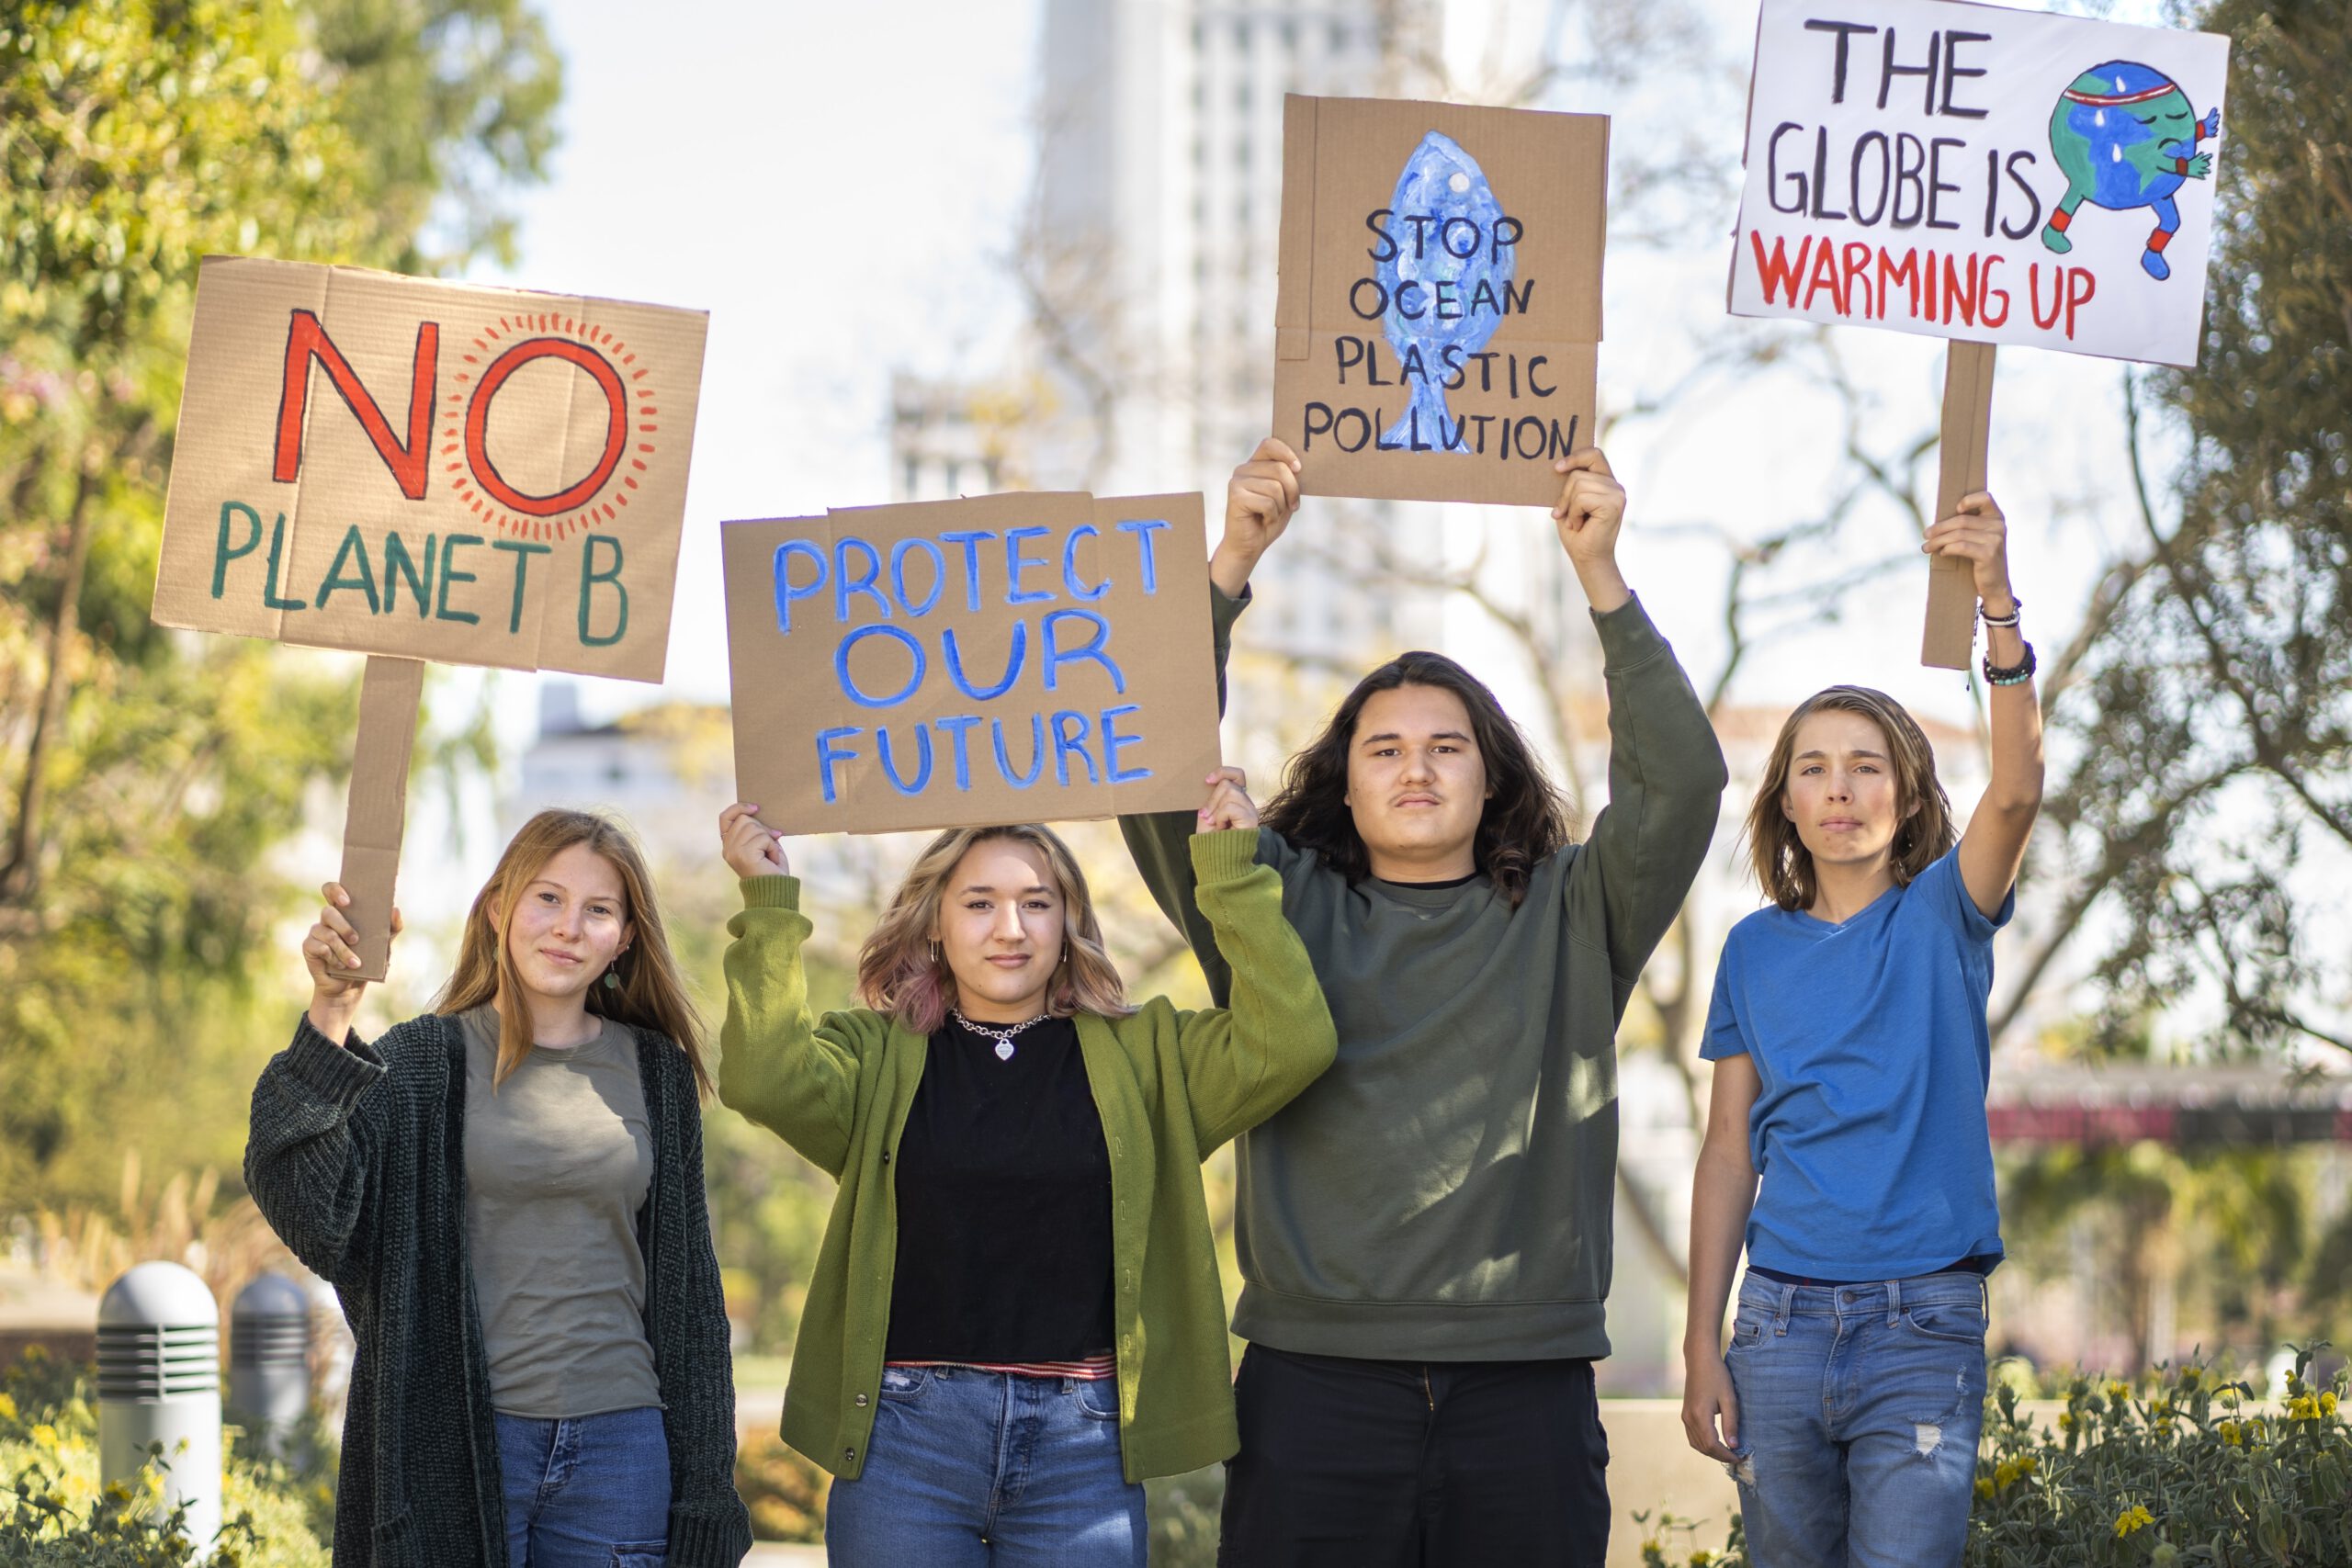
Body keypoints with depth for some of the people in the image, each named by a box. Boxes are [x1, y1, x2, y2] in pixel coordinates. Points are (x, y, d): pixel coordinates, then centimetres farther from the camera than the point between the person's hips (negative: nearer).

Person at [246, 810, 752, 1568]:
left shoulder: (657, 1076, 10)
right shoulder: (425, 1060, 0)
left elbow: (688, 1284, 13)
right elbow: (300, 1200, -16)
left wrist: (704, 1489, 11)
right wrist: (331, 1012, -26)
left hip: (618, 1446, 3)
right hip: (460, 1444, -3)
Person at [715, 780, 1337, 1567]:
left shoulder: (1142, 1056, 9)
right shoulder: (876, 1057, 8)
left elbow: (1288, 1043, -4)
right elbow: (767, 1079, -12)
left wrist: (1232, 876, -6)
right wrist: (770, 905, -12)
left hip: (1083, 1442, 0)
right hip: (906, 1436, 0)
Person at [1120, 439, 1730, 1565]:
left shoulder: (1568, 916, 11)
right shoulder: (1280, 907, 10)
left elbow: (1681, 780, -1)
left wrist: (1600, 574, -8)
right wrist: (1232, 561, -8)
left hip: (1524, 1383, 0)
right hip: (1316, 1380, 0)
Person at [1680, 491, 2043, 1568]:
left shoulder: (1942, 916, 2)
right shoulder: (1756, 950, 9)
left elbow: (2015, 790, -18)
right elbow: (1729, 1152, 9)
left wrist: (1998, 605, -31)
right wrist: (1703, 1342, 3)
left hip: (1923, 1322, -3)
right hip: (1782, 1318, 3)